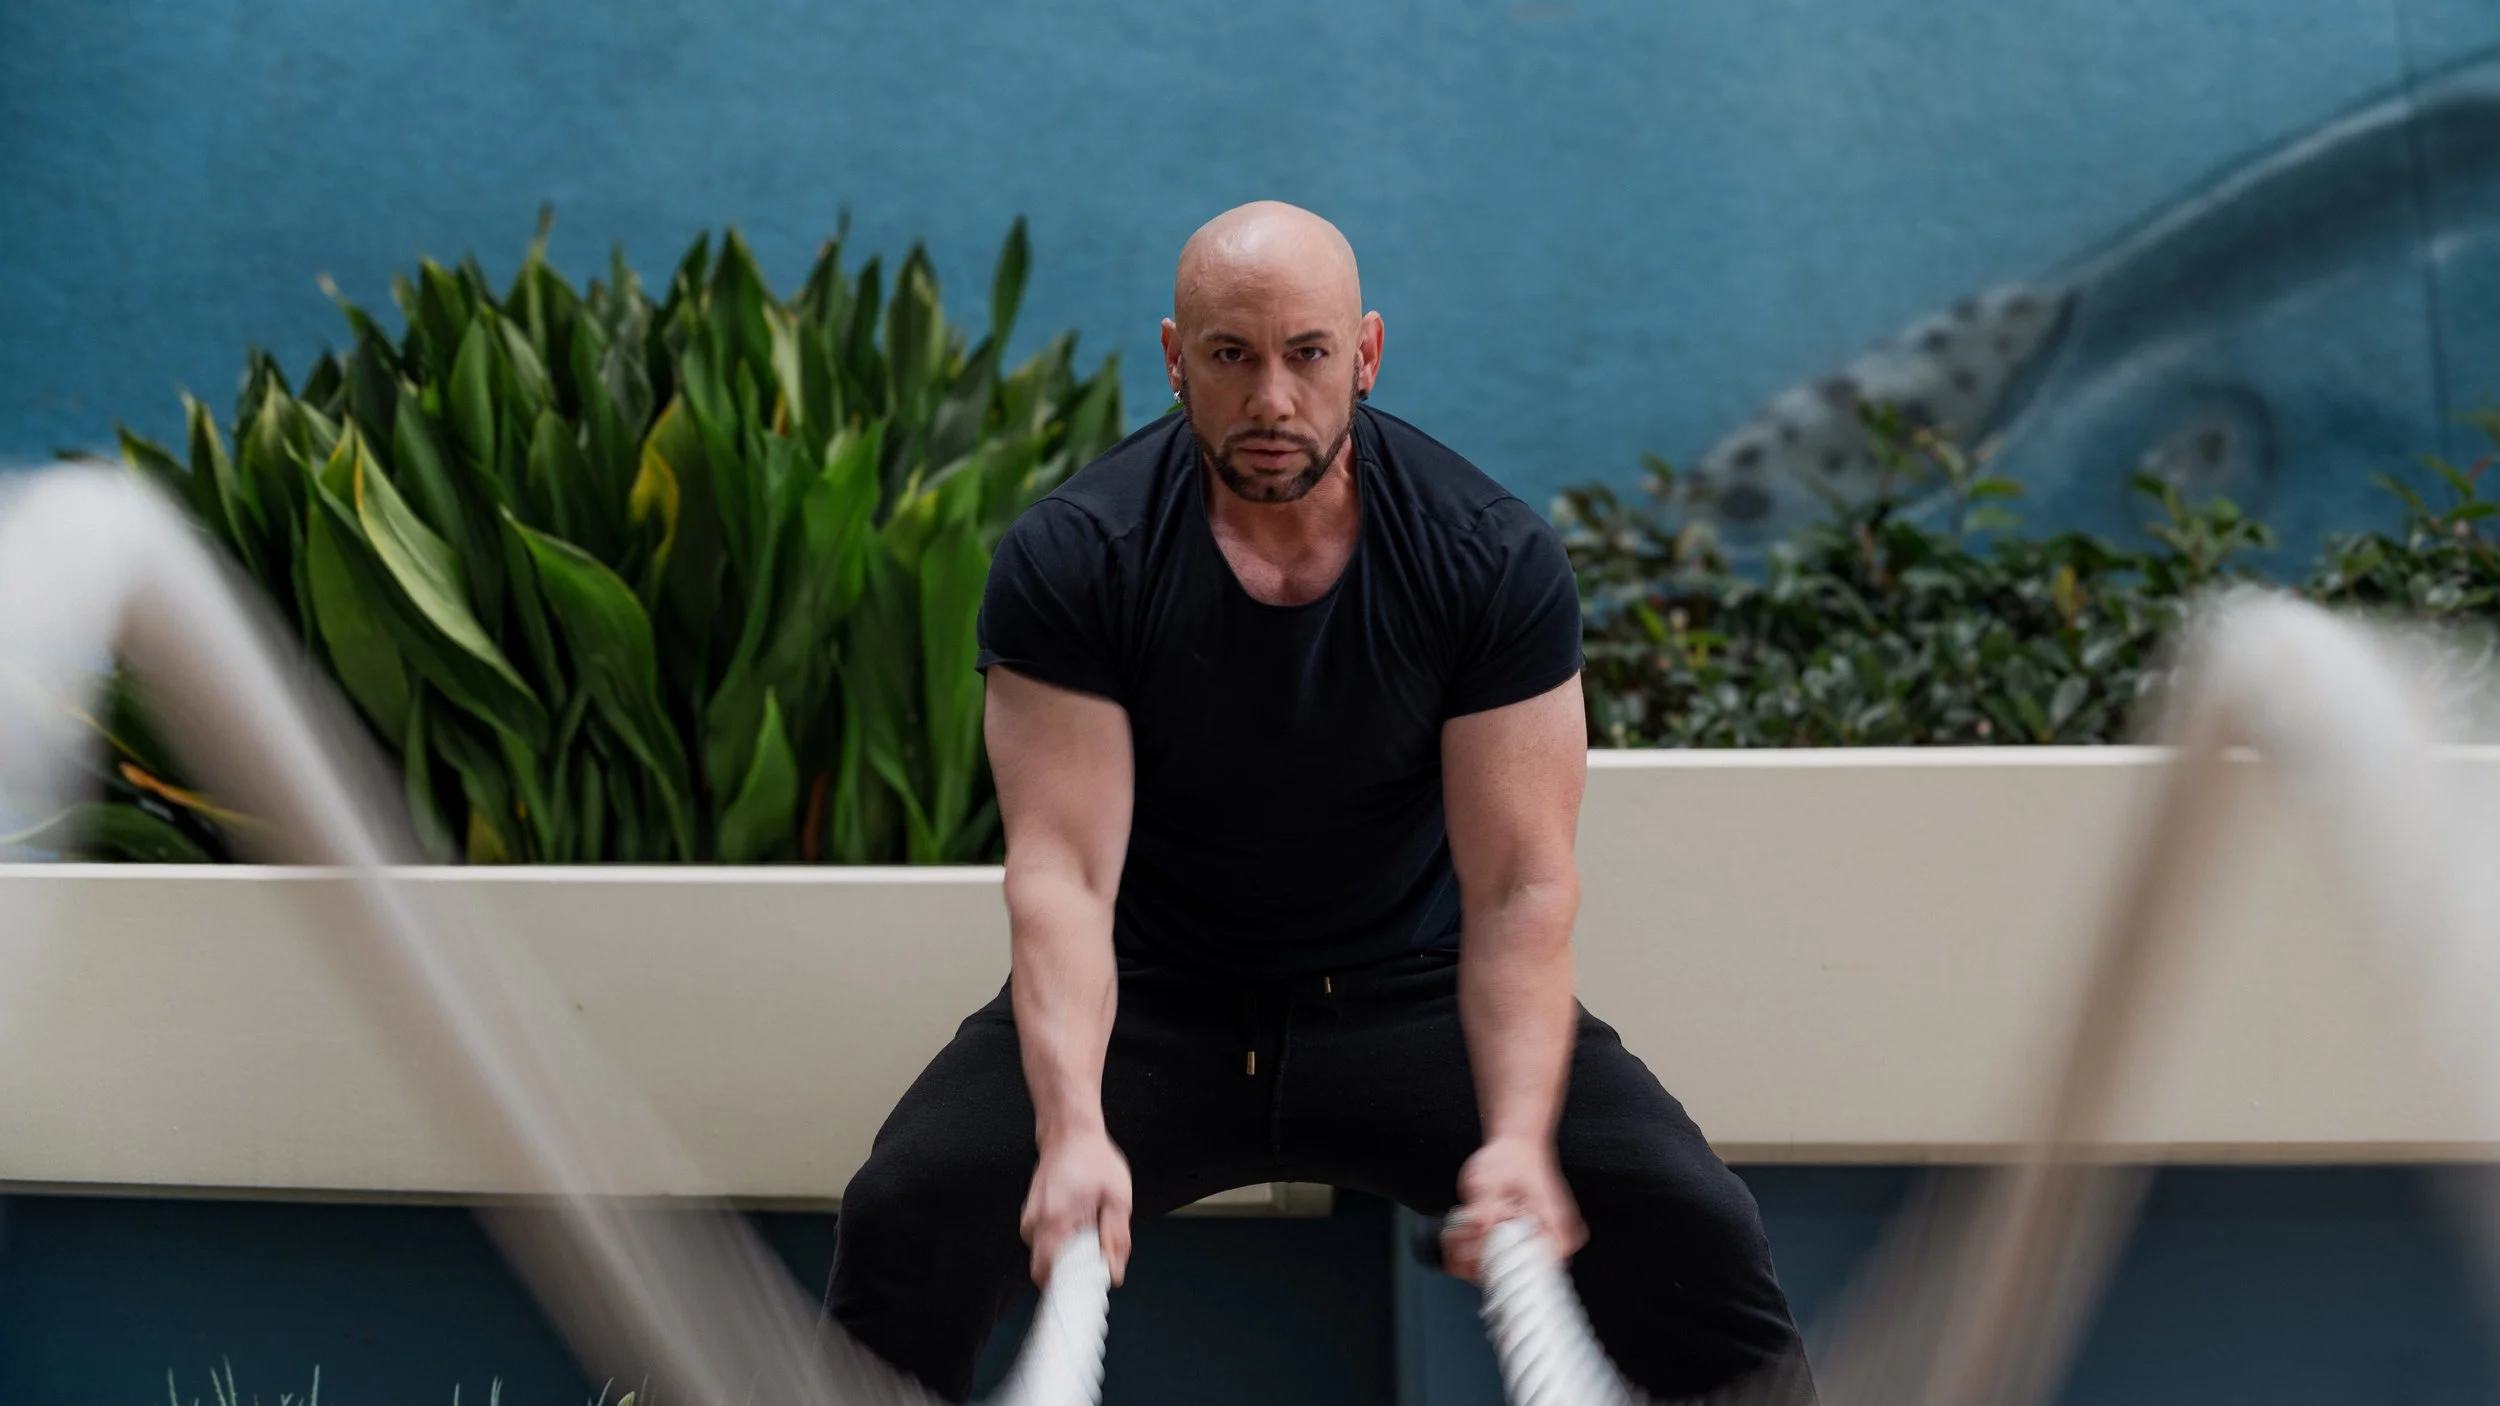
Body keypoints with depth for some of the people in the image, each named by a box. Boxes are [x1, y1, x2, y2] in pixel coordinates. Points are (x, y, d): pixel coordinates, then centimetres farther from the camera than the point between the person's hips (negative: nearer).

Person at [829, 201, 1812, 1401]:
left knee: (1692, 1227, -21)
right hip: (1153, 998, 0)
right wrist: (1074, 1129, -38)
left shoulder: (1494, 559, -14)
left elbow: (1519, 884, -16)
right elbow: (1063, 871, -21)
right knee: (906, 1213, -26)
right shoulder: (1069, 559, -15)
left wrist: (1519, 1135, -34)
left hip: (1411, 991, 1)